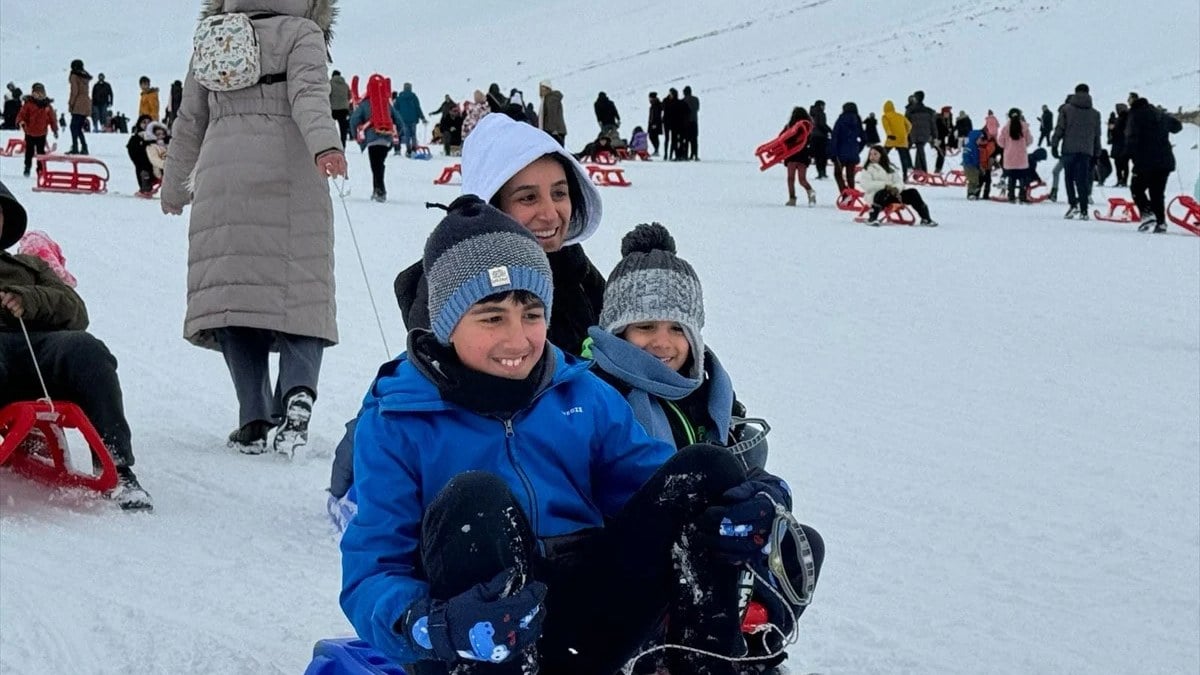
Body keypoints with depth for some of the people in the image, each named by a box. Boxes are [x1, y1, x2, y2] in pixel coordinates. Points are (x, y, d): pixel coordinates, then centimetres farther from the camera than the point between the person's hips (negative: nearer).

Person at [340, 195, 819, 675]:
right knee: (472, 501, -33)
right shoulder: (395, 421, 0)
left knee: (705, 470, -9)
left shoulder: (584, 396, 14)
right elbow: (369, 575, -8)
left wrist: (749, 506, -17)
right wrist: (432, 628, -33)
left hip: (593, 623, 5)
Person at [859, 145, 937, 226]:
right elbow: (867, 185, -9)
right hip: (878, 197, -4)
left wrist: (896, 188, -16)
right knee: (884, 192, -39)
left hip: (893, 194, 4)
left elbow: (899, 182, 10)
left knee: (912, 192, -17)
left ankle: (925, 218, -18)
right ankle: (872, 218, -39)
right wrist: (885, 185, -19)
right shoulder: (867, 169, 7)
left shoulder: (890, 168, 20)